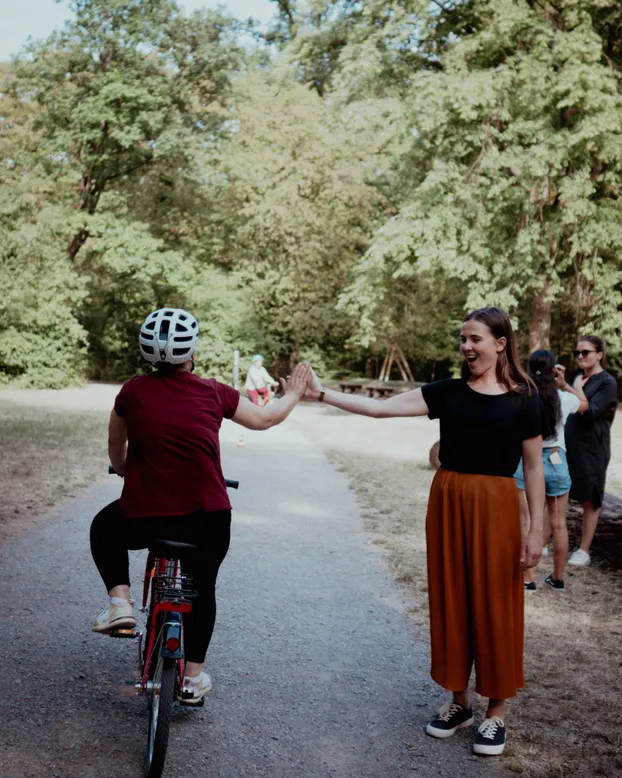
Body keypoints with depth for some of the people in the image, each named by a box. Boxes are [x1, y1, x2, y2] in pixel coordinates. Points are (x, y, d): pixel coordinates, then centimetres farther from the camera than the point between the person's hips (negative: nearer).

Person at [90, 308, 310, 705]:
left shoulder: (133, 391, -3)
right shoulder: (214, 393, -3)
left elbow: (115, 446, 14)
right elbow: (265, 419, 11)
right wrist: (293, 394, 30)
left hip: (143, 518, 0)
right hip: (208, 518, 1)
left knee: (105, 528, 32)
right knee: (202, 587, 25)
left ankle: (120, 601, 17)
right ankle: (194, 677, 31)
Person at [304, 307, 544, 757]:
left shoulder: (523, 399, -4)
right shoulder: (446, 393, 2)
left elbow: (534, 467, -1)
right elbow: (379, 408, -5)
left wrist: (537, 529, -5)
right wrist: (320, 393, -13)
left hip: (496, 506, -3)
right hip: (447, 502, 3)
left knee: (494, 606, 4)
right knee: (451, 600, 10)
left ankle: (497, 712, 20)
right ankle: (459, 702, 27)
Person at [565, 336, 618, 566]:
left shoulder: (607, 382, -9)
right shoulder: (579, 378, 12)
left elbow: (590, 412, -20)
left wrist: (577, 389, -16)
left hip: (591, 450, -6)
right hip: (569, 446, 6)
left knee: (590, 501, 4)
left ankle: (584, 551, 12)